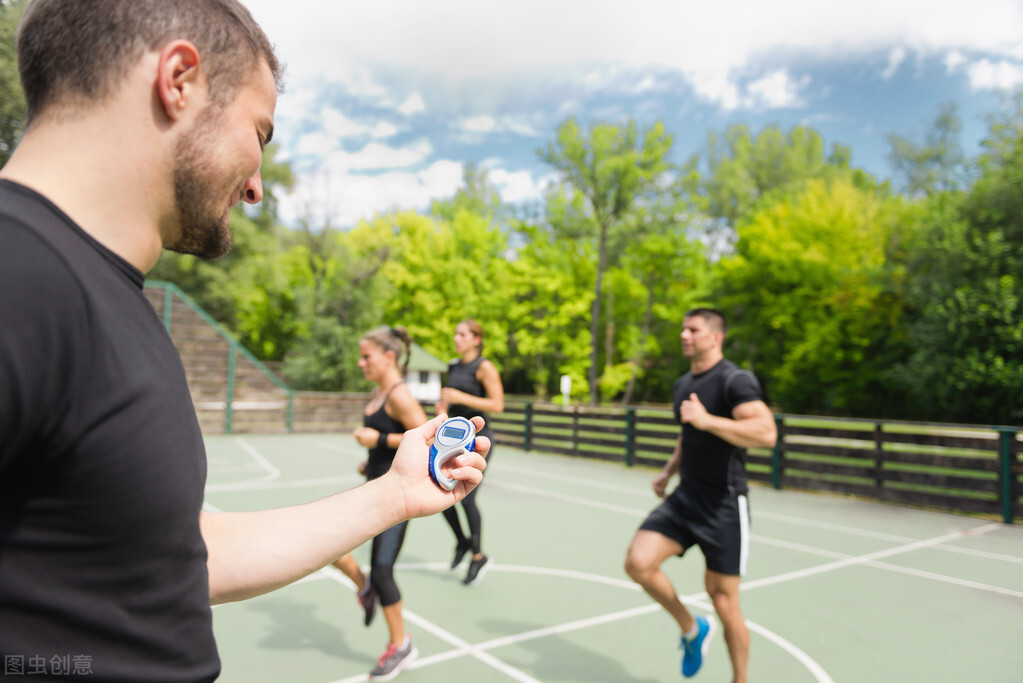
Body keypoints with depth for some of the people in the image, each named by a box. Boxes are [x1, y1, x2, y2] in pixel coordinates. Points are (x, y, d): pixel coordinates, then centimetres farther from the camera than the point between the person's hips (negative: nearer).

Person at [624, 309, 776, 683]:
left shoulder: (735, 381, -14)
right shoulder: (682, 385, 12)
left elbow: (766, 432, -30)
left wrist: (707, 420, -35)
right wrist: (669, 471, 16)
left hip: (724, 505, -7)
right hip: (685, 497, 7)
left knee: (723, 602, 1)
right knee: (638, 562, -9)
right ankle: (691, 628, 17)